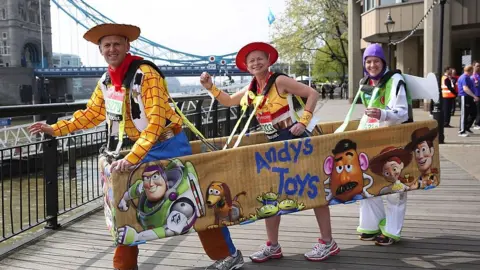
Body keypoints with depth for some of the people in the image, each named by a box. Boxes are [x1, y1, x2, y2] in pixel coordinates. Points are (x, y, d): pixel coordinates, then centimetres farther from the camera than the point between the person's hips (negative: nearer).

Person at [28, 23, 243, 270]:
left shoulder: (146, 74, -21)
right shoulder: (106, 81, 2)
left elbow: (155, 122, -28)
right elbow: (91, 114, 15)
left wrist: (131, 158, -34)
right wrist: (55, 129, 9)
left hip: (169, 145, -7)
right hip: (143, 148, 7)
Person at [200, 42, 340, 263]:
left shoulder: (279, 81, -11)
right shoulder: (251, 90, 9)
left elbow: (312, 94, -12)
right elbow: (228, 101, 23)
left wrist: (303, 121, -17)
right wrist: (211, 87, 9)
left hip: (294, 141, -8)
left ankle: (328, 243, 10)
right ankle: (273, 245, 19)